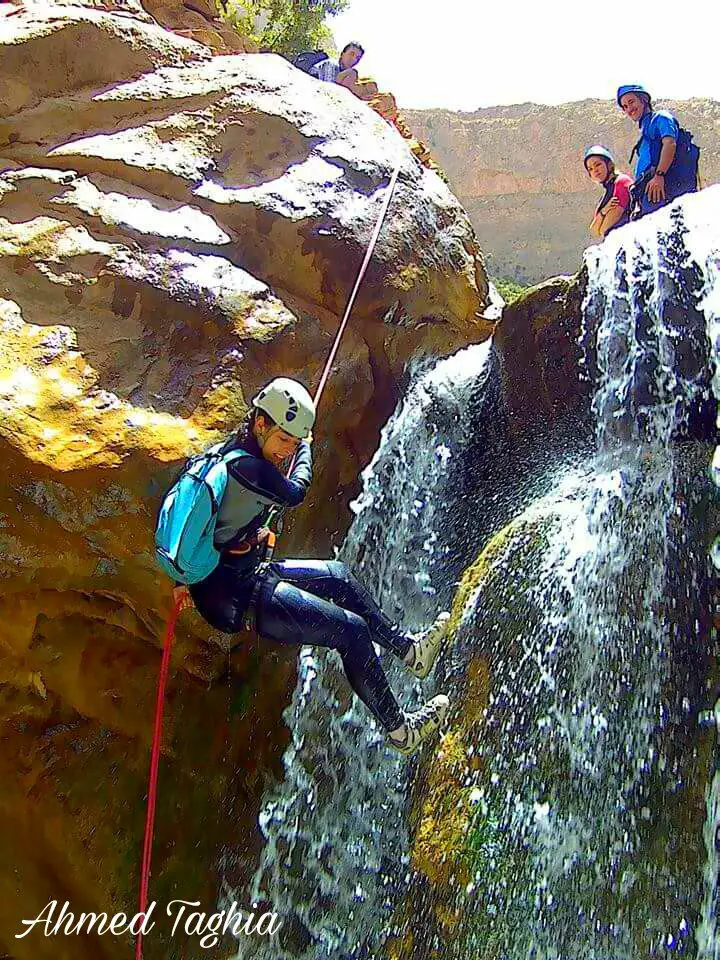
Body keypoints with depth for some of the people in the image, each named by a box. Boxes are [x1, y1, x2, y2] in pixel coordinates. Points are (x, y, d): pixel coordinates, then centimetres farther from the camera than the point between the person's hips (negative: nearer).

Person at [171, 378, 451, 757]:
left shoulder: (226, 452, 6)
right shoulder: (245, 465, -25)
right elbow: (294, 492, -8)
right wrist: (304, 449, 10)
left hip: (246, 573, 10)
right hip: (235, 596, -10)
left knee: (338, 576, 20)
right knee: (352, 630, -8)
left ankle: (406, 648, 31)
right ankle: (400, 730, 7)